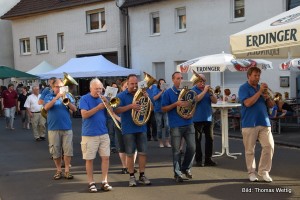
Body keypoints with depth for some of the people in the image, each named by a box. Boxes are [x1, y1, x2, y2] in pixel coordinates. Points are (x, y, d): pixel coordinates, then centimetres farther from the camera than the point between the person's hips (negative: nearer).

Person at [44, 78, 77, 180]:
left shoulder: (67, 96, 8)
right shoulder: (49, 96, 3)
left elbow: (74, 109, 1)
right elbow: (46, 107, -15)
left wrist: (68, 102, -17)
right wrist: (56, 97, -22)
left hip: (67, 127, 1)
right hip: (53, 128, -1)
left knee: (68, 150, -1)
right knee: (55, 151, 5)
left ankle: (67, 170, 8)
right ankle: (58, 170, 17)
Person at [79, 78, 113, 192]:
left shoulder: (103, 98, 10)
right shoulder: (84, 99, -4)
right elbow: (84, 115, -16)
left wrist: (107, 104, -11)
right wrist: (98, 107, -22)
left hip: (104, 133, 4)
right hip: (89, 134, -4)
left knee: (106, 157, 2)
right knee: (89, 159, 2)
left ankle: (104, 182, 11)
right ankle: (91, 183, 14)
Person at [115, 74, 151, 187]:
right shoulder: (121, 96, -1)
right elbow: (117, 110, -15)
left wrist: (147, 98, -11)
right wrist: (130, 106, -26)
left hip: (141, 128, 3)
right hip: (128, 129, -3)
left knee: (143, 152, 4)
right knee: (130, 154, 2)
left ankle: (142, 175, 12)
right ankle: (132, 176, 11)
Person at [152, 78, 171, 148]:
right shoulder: (156, 90, 3)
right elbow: (154, 98, -12)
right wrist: (161, 91, -18)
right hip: (158, 110, -1)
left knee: (167, 126, -8)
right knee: (159, 126, 4)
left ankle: (167, 142, -1)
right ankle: (161, 142, 14)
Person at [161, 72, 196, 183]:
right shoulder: (168, 93, -1)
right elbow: (163, 109, -4)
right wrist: (176, 104, -17)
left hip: (188, 124, 4)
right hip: (175, 126, -4)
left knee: (192, 147, 2)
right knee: (176, 150, 1)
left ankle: (186, 168, 23)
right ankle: (177, 173, 13)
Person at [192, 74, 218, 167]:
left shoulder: (207, 89, 12)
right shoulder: (193, 90, -1)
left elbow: (215, 101, 4)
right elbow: (196, 99, -20)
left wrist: (211, 92, -11)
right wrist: (204, 91, -20)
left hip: (208, 118, 5)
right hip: (197, 119, -5)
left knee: (210, 139, 5)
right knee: (197, 140, 2)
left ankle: (208, 159, 13)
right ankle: (198, 160, 8)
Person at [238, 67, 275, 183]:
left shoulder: (262, 87, 15)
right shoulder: (243, 88, -1)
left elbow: (271, 105, 16)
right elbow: (248, 103, -18)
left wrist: (267, 97, -5)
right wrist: (260, 91, -16)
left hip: (264, 122, 5)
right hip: (249, 124, -4)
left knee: (269, 146, -3)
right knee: (250, 150, 2)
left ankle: (264, 171, 8)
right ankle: (251, 172, 15)